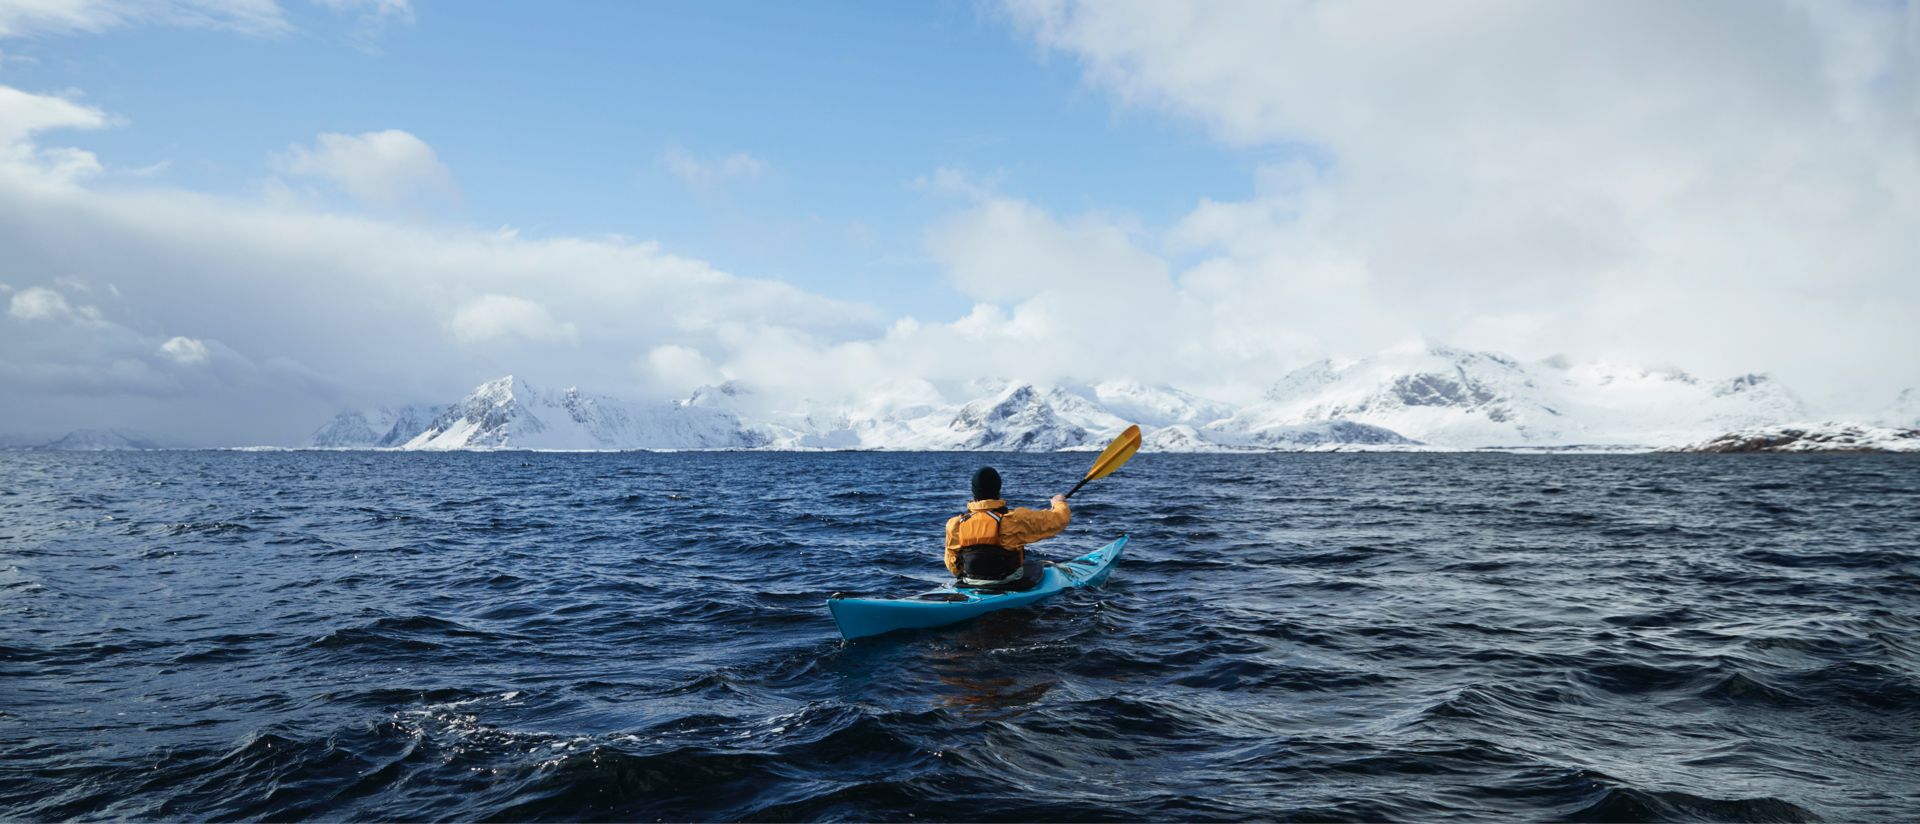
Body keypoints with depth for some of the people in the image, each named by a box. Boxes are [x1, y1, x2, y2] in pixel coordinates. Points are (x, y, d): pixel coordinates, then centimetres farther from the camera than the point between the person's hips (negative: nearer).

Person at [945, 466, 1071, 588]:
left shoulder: (955, 525, -11)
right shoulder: (1014, 520, -21)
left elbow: (953, 567, 1)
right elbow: (1058, 520, -11)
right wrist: (1059, 503, 11)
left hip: (971, 586, 4)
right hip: (1009, 585, -4)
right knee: (1036, 567, 26)